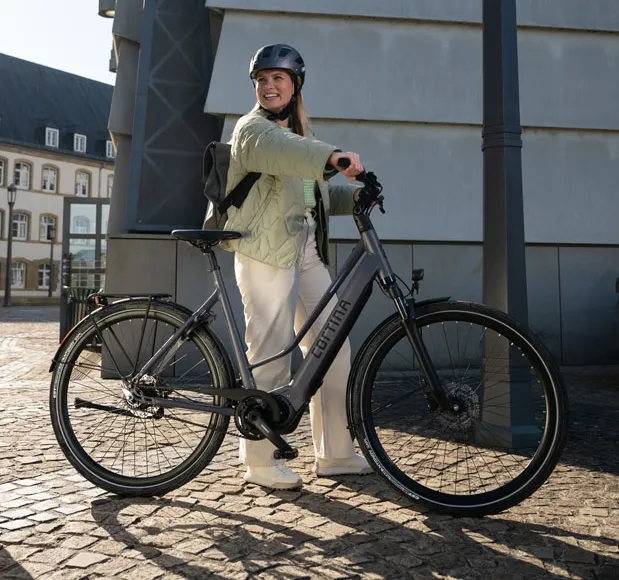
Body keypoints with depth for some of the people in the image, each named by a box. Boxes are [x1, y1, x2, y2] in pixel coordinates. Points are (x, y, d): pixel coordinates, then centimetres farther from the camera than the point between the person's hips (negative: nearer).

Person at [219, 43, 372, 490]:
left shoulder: (302, 135, 25)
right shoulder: (252, 128, 0)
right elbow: (277, 148, -25)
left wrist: (354, 195, 1)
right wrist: (332, 156, -43)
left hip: (307, 250, 8)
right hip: (267, 251, -7)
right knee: (270, 356, -7)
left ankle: (335, 453, 13)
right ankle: (261, 462, 4)